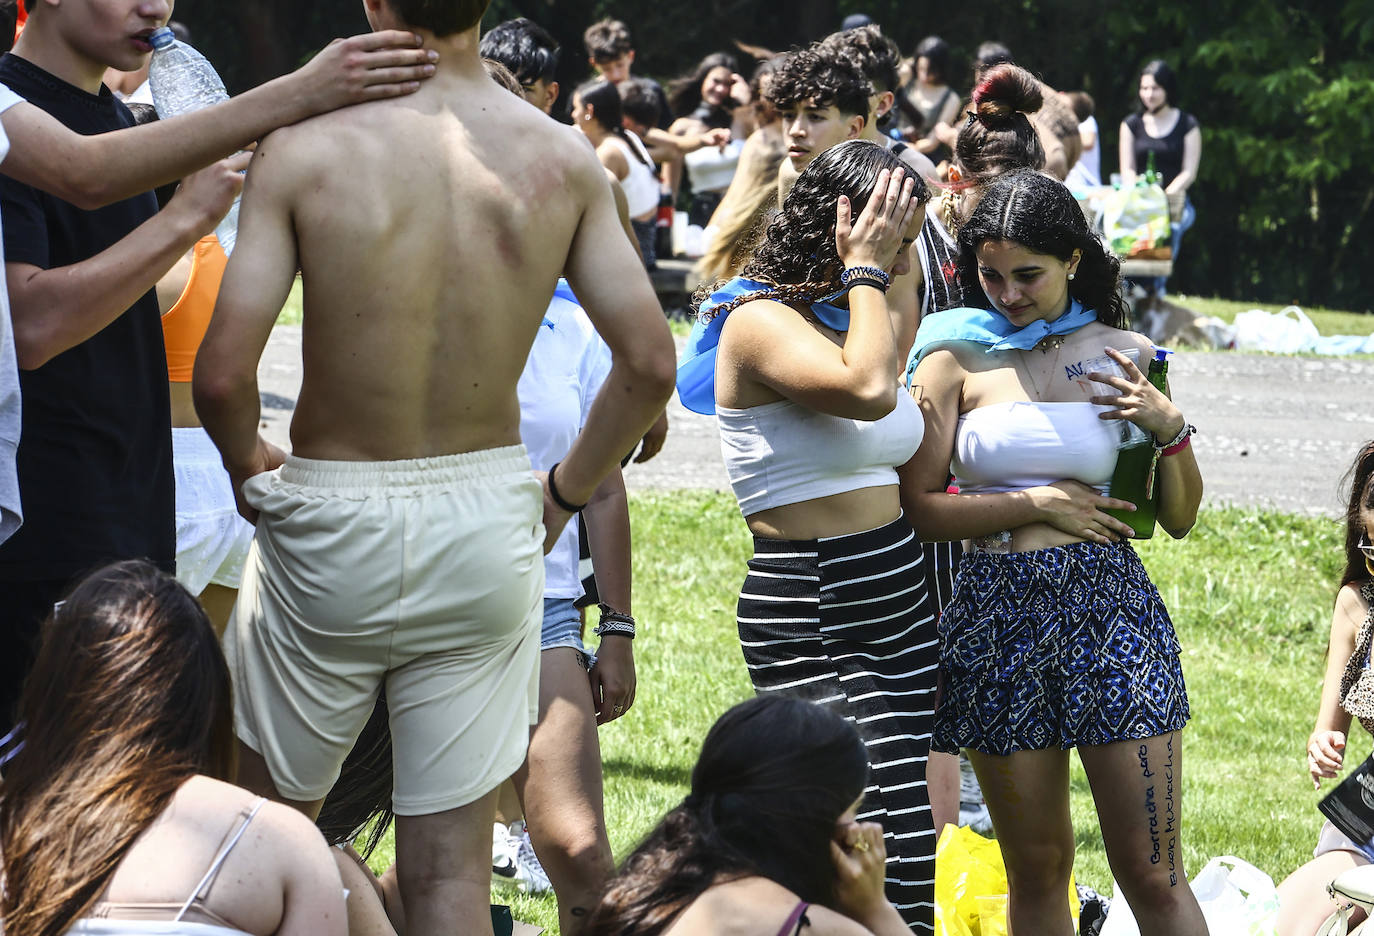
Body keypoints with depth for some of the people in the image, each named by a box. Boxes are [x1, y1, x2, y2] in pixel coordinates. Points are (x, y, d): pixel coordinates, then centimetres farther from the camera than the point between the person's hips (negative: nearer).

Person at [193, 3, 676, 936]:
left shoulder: (304, 149, -13)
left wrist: (247, 466, 5)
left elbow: (223, 375, -16)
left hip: (332, 522, -2)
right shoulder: (563, 159, -5)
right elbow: (650, 365, -4)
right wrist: (565, 493, 11)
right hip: (489, 523, 2)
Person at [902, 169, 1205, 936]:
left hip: (1111, 607, 0)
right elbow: (916, 504, -3)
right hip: (1000, 609, 0)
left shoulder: (1125, 355, 8)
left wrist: (1171, 430, -5)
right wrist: (1038, 506, -8)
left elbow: (1179, 519, 12)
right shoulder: (958, 358, 4)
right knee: (1037, 871, 8)